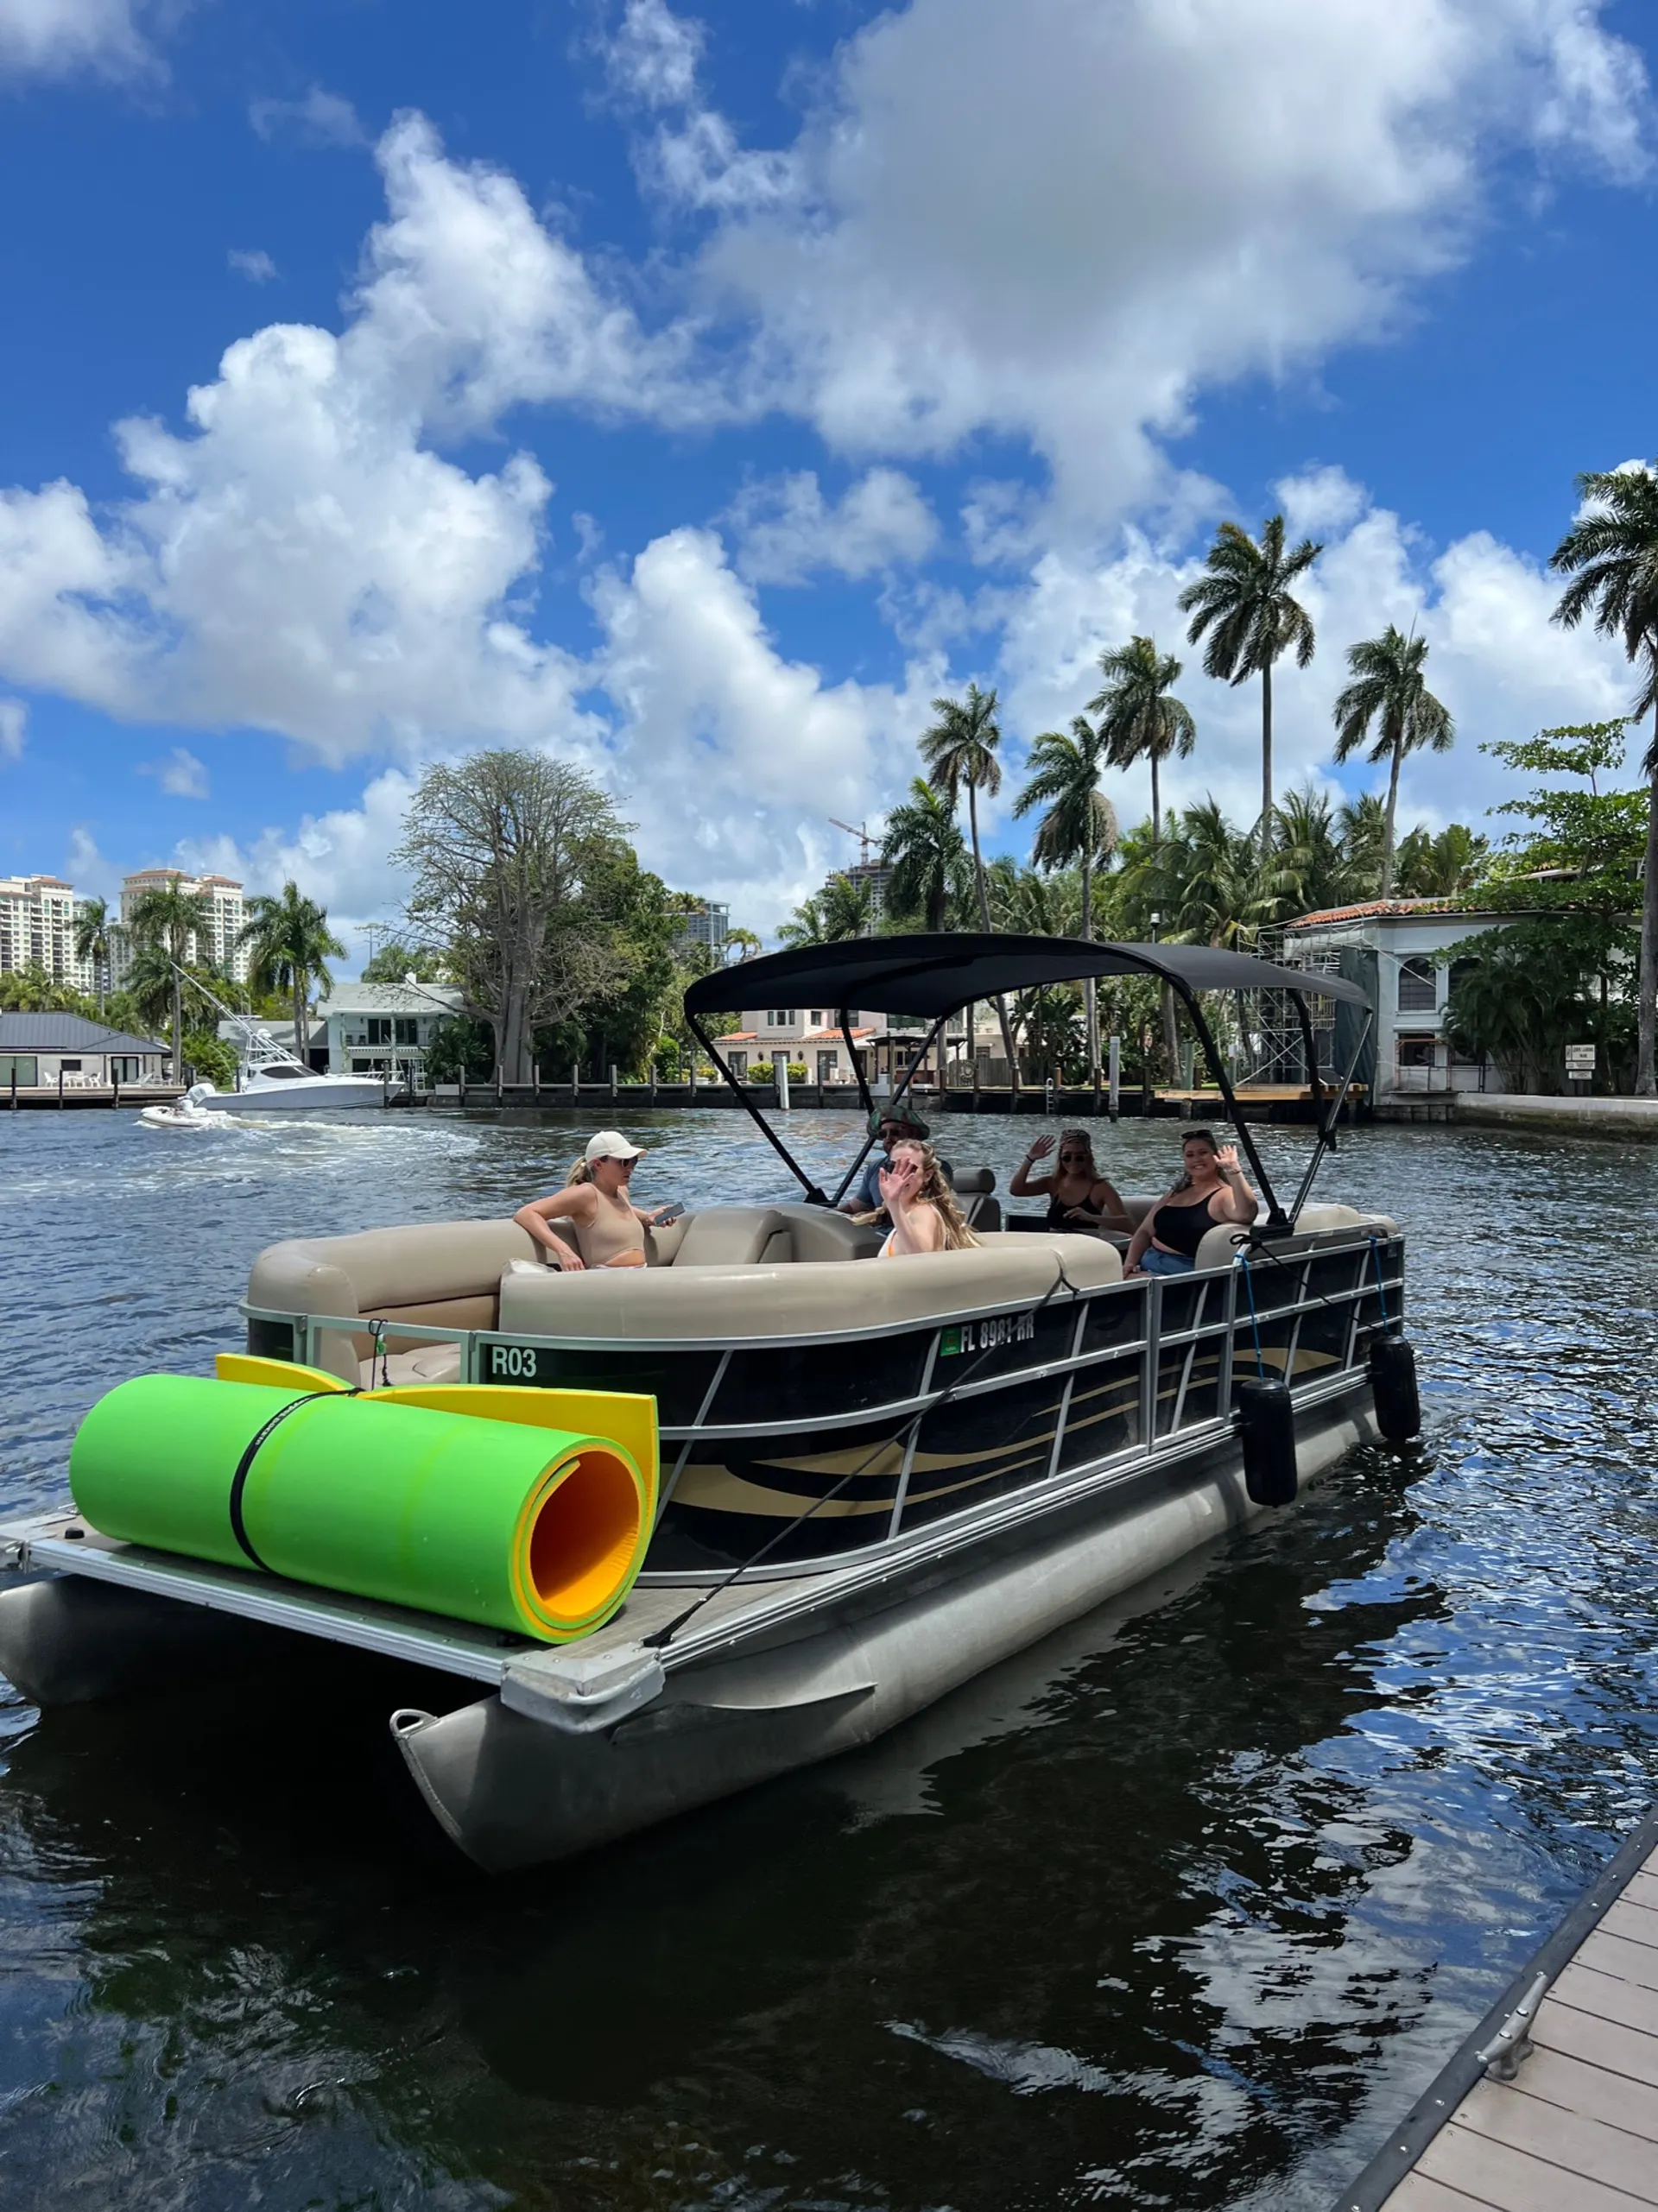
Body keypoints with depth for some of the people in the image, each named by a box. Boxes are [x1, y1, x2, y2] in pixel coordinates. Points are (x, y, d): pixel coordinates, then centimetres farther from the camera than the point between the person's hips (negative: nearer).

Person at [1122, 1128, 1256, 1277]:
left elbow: (1245, 1214, -28)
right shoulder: (1175, 1193, 18)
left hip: (1184, 1273, -7)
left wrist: (1233, 1168, -32)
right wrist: (1129, 1264, 2)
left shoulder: (1225, 1194, -5)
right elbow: (1145, 1232, 19)